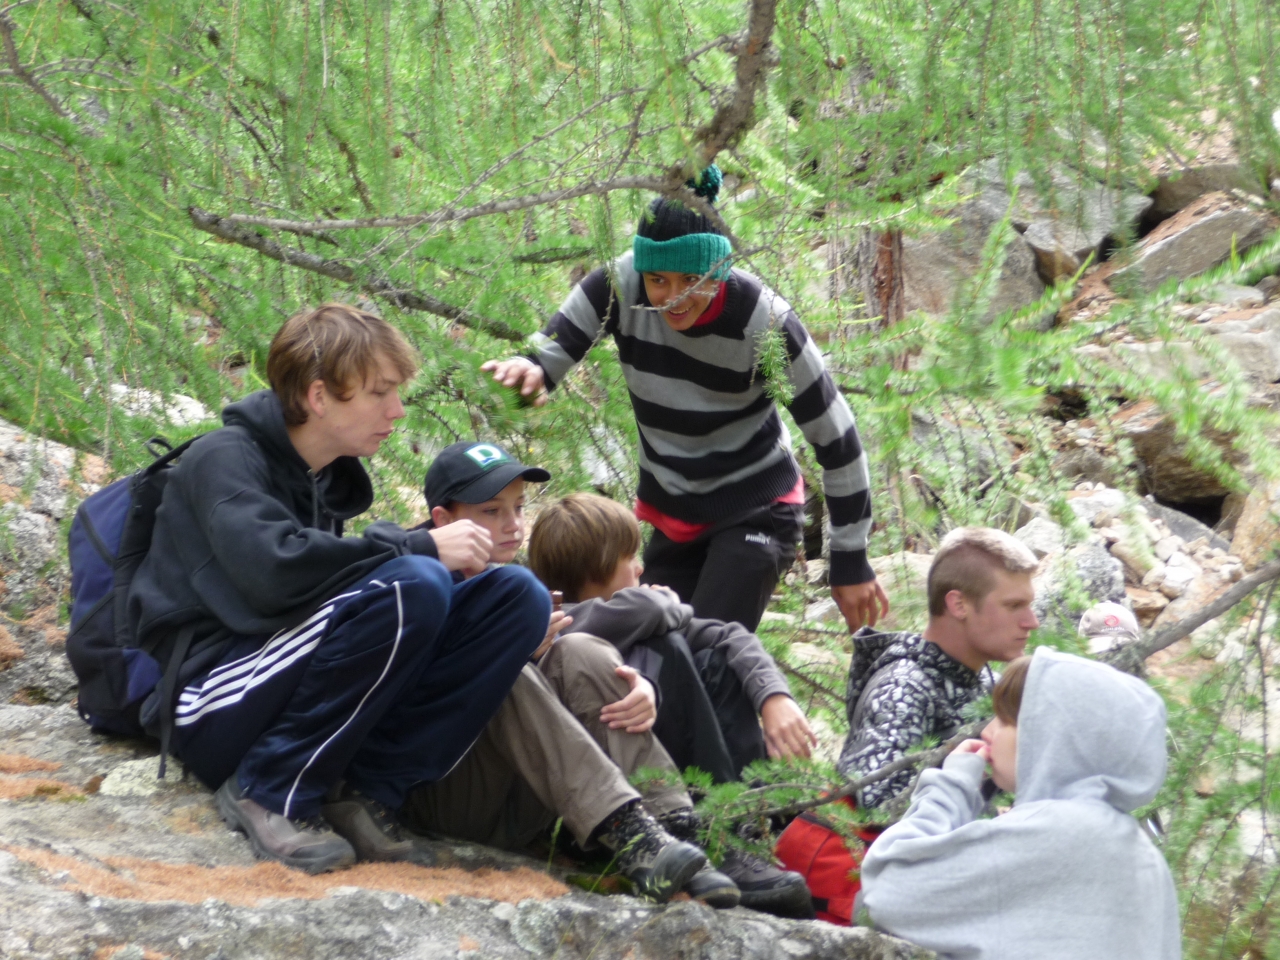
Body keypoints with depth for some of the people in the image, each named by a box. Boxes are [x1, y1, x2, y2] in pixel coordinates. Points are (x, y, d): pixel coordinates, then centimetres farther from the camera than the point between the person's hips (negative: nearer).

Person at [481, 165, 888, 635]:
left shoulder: (763, 320, -24)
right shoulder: (619, 284, -18)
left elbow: (836, 439, -16)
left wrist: (850, 561, -10)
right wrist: (526, 373, -44)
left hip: (755, 512, -4)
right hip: (673, 515, 5)